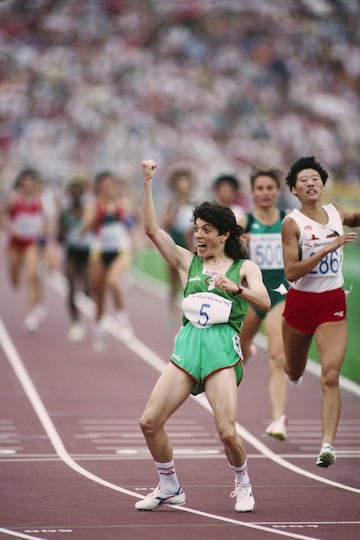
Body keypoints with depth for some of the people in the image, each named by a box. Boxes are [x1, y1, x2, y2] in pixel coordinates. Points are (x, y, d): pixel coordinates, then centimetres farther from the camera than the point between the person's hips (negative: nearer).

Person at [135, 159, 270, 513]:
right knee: (149, 422, -7)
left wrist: (234, 287, -25)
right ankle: (169, 488, 13)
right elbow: (152, 229, 8)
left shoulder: (244, 267, 9)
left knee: (227, 432, -16)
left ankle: (243, 485, 13)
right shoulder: (187, 262, 17)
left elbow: (264, 302, -7)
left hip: (222, 347, -4)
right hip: (187, 344, 4)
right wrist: (147, 182, 2)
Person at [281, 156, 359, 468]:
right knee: (293, 373, 17)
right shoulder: (292, 223, -11)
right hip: (300, 302, -1)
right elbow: (291, 272, -20)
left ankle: (328, 444, -19)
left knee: (330, 376, -14)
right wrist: (328, 247, -26)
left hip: (333, 304, 1)